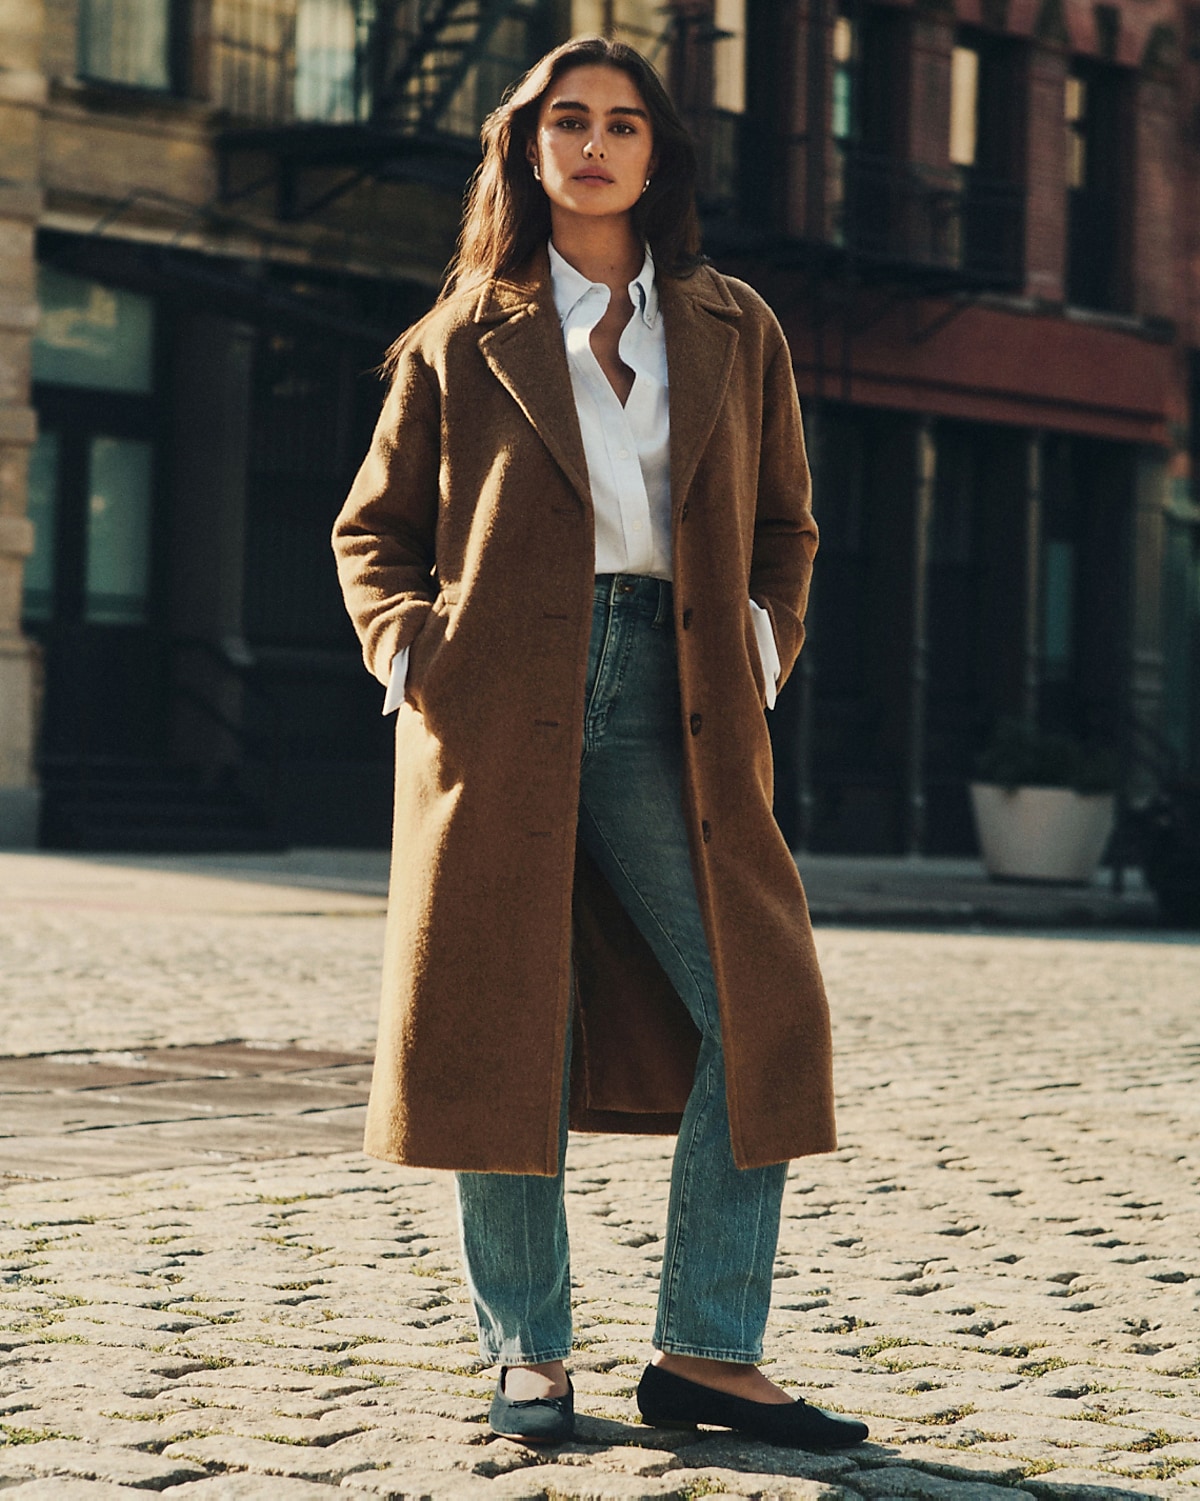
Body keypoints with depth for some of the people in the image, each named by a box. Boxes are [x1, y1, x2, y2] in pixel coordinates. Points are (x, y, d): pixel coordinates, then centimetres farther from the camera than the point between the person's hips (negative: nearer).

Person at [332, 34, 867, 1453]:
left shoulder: (735, 334, 15)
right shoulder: (462, 338, 10)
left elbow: (782, 525, 23)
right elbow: (373, 527, 15)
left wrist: (764, 646, 7)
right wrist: (409, 647, -1)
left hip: (671, 710, 2)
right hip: (500, 708, -2)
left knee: (759, 1012, -8)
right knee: (505, 1023, -2)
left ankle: (705, 1350, 0)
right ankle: (527, 1351, 11)